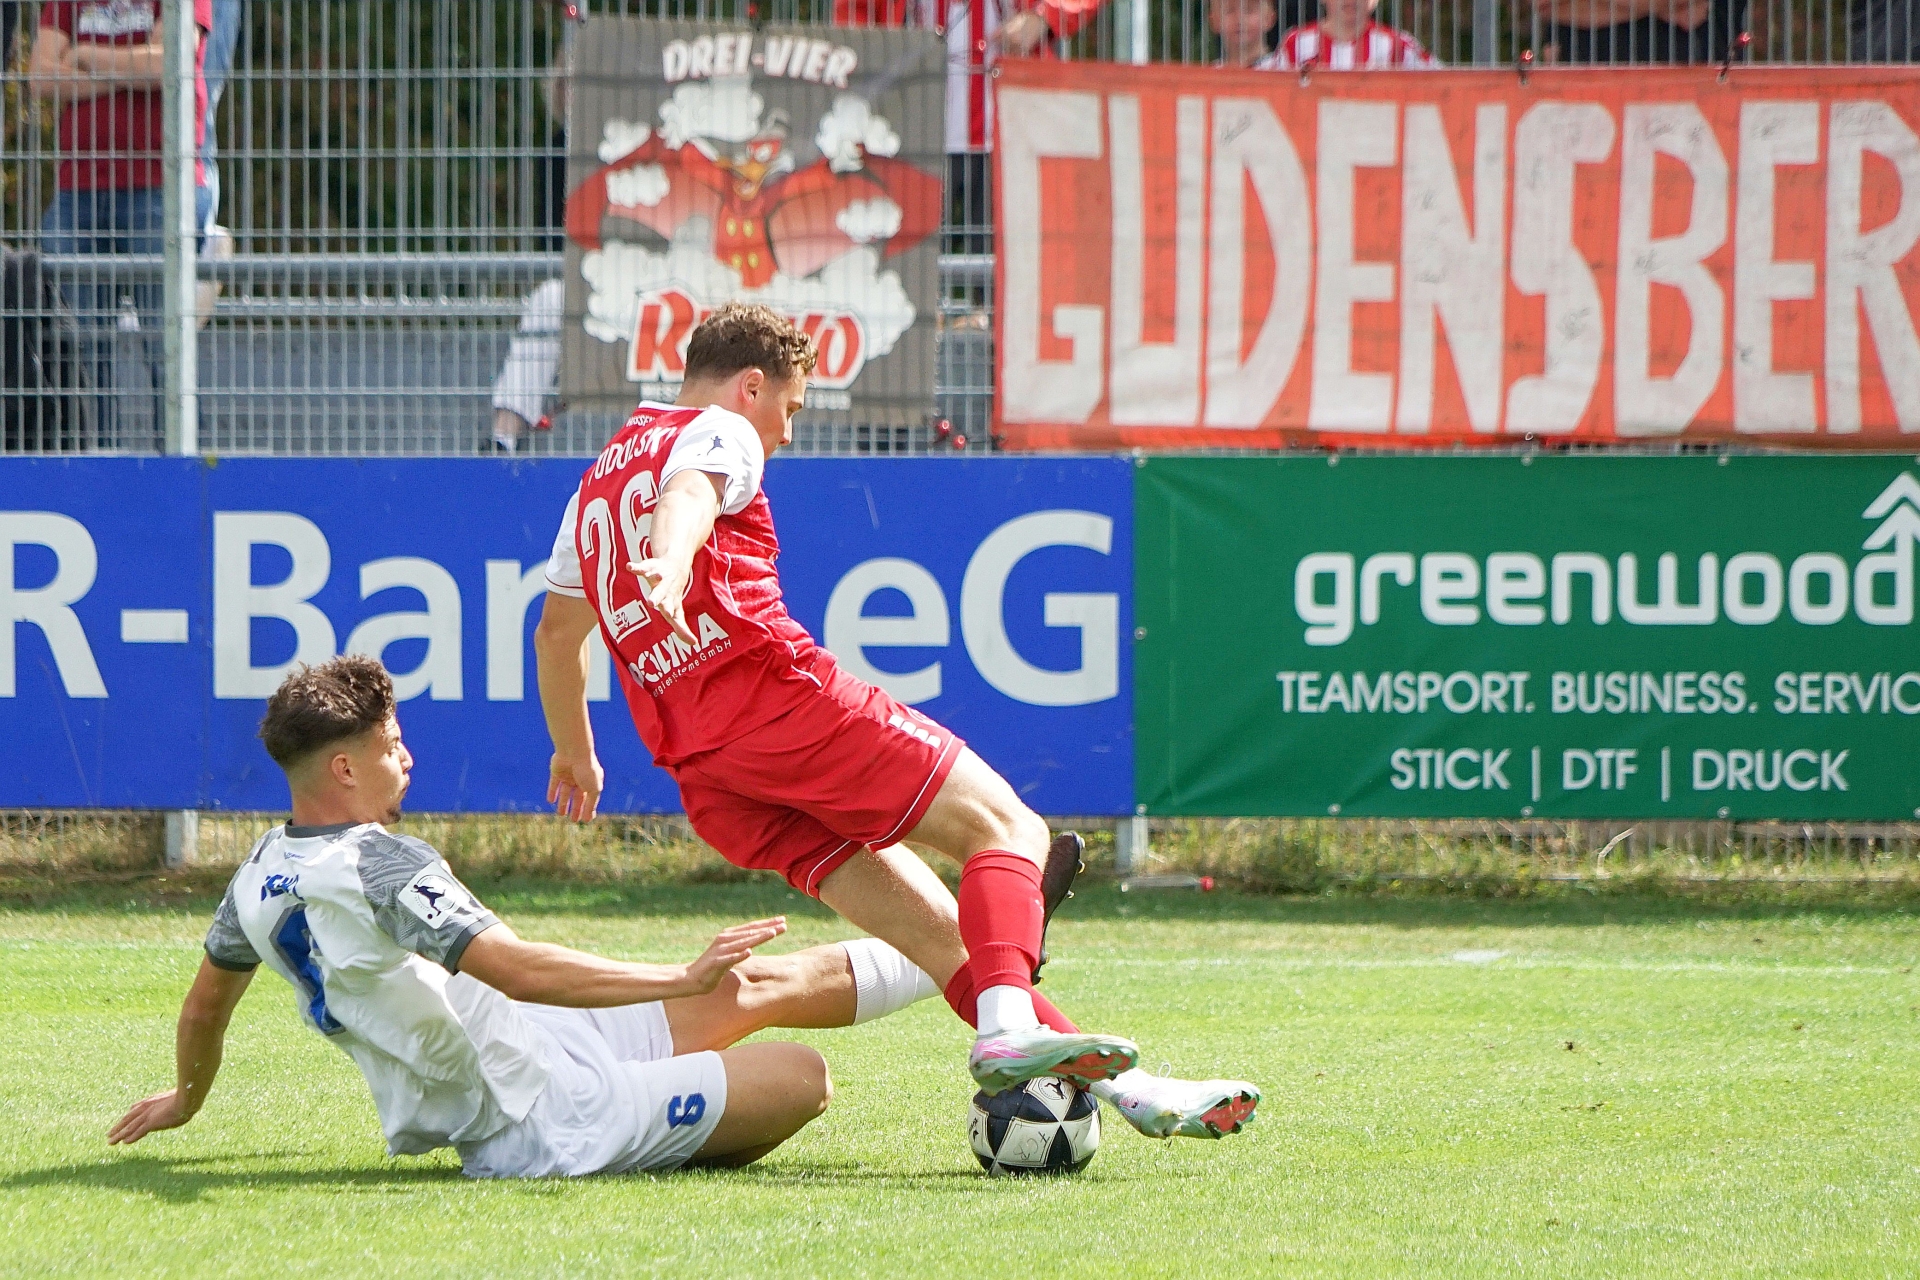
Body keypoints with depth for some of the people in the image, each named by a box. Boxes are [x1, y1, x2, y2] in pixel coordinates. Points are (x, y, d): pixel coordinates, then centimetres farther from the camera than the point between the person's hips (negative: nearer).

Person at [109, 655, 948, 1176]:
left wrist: (187, 1097, 39)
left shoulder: (260, 876, 2)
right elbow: (519, 970, -35)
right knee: (802, 1077, -7)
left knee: (765, 984, 19)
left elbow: (205, 1004, 18)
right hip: (550, 1118, -10)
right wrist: (684, 979, -31)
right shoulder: (380, 867, -27)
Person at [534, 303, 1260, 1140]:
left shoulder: (598, 479, 31)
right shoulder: (717, 435, 6)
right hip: (775, 692, -8)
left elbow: (555, 630, 40)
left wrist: (574, 753, 53)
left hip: (700, 771, 8)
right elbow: (684, 497, -18)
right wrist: (670, 561, -40)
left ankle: (1130, 1092, 3)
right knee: (1007, 829, -10)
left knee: (940, 934, 6)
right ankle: (1008, 1026, -36)